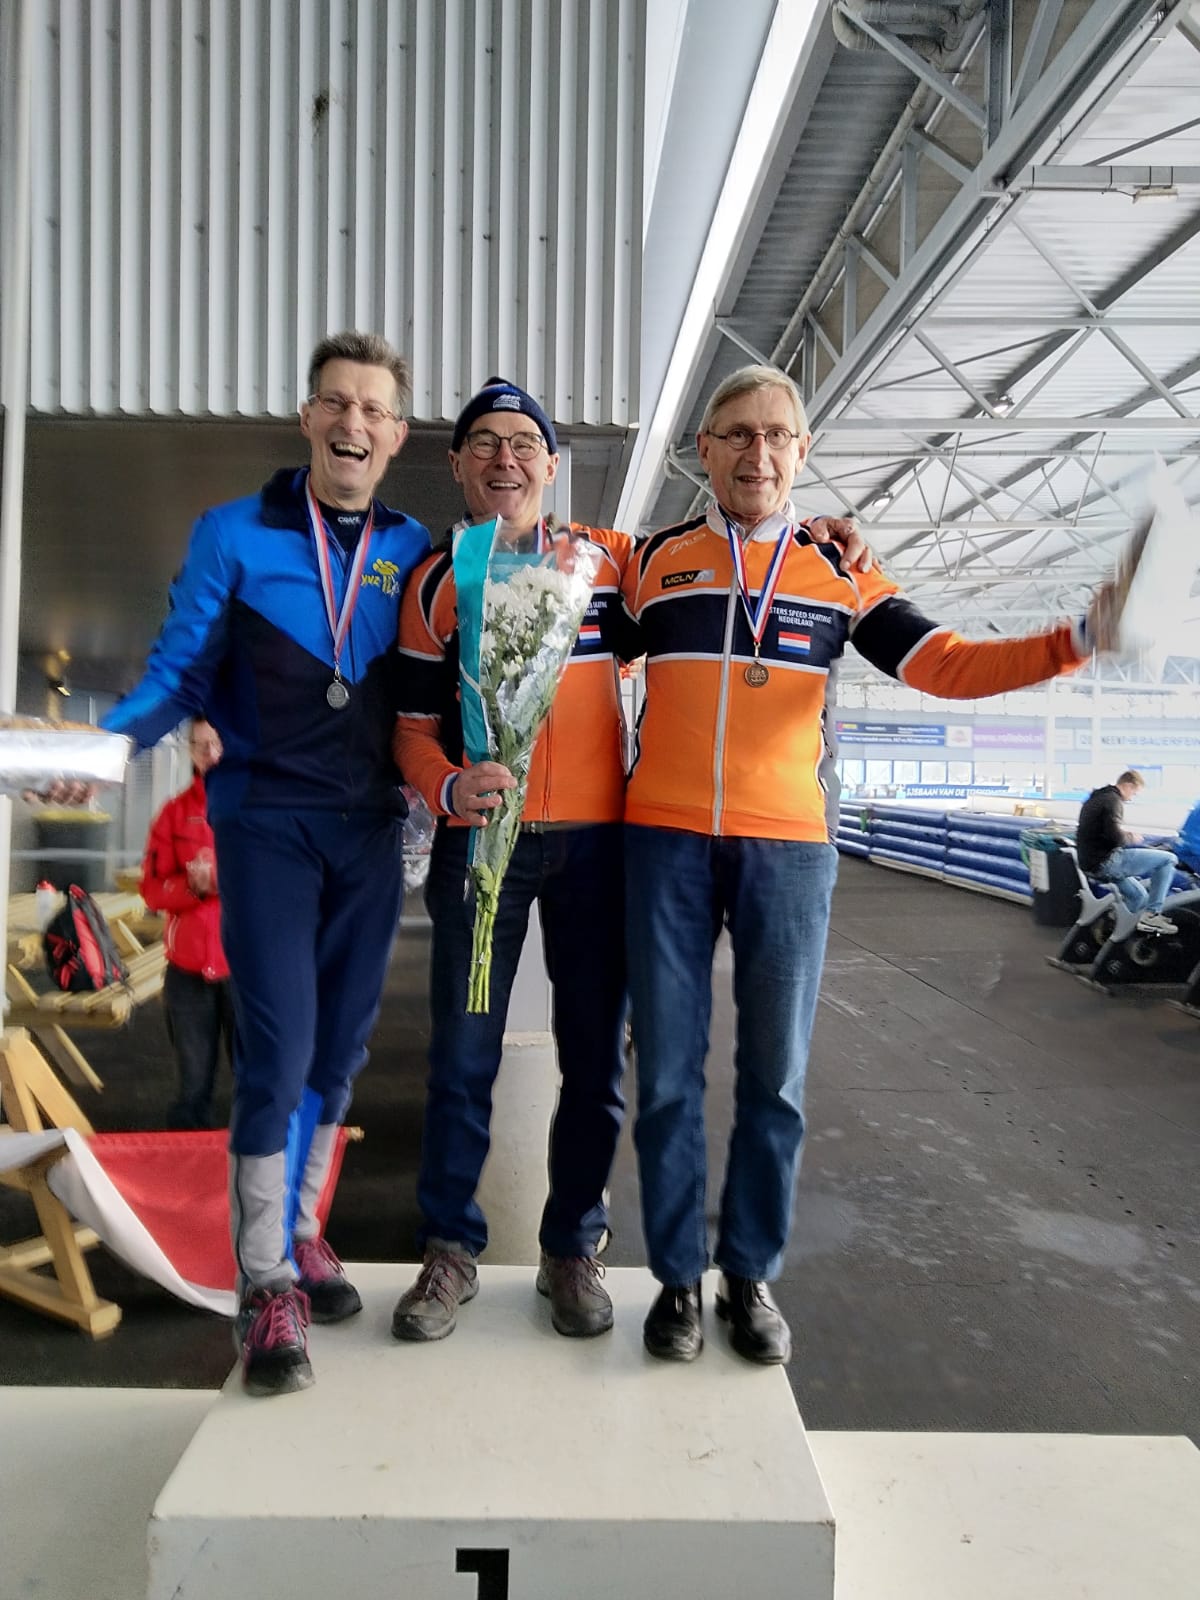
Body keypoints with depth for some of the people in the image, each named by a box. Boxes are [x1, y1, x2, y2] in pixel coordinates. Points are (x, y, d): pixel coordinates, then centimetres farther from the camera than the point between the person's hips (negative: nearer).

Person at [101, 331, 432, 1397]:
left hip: (371, 829, 3)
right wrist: (105, 738, -19)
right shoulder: (233, 536, 0)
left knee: (340, 1047, 11)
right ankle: (266, 1282, 8)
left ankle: (300, 1231, 31)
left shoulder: (413, 550, 7)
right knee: (276, 1048, -7)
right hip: (267, 820, -3)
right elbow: (179, 673, -2)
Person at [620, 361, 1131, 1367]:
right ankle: (680, 1276, 22)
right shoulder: (654, 559, 9)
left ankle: (752, 1276, 25)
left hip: (788, 847, 0)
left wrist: (1077, 641, -12)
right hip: (665, 840, 0)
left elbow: (945, 665, 0)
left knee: (775, 1076, 7)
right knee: (669, 1074, 5)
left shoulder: (837, 570, 8)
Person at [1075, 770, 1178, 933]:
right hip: (1105, 861, -10)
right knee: (1168, 859, -9)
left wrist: (1124, 834, 17)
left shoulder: (1095, 799, 20)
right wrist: (1131, 837, -3)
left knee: (1139, 896, 26)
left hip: (1089, 863, 10)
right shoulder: (1112, 800, -11)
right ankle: (1151, 914, -7)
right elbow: (1115, 837, -23)